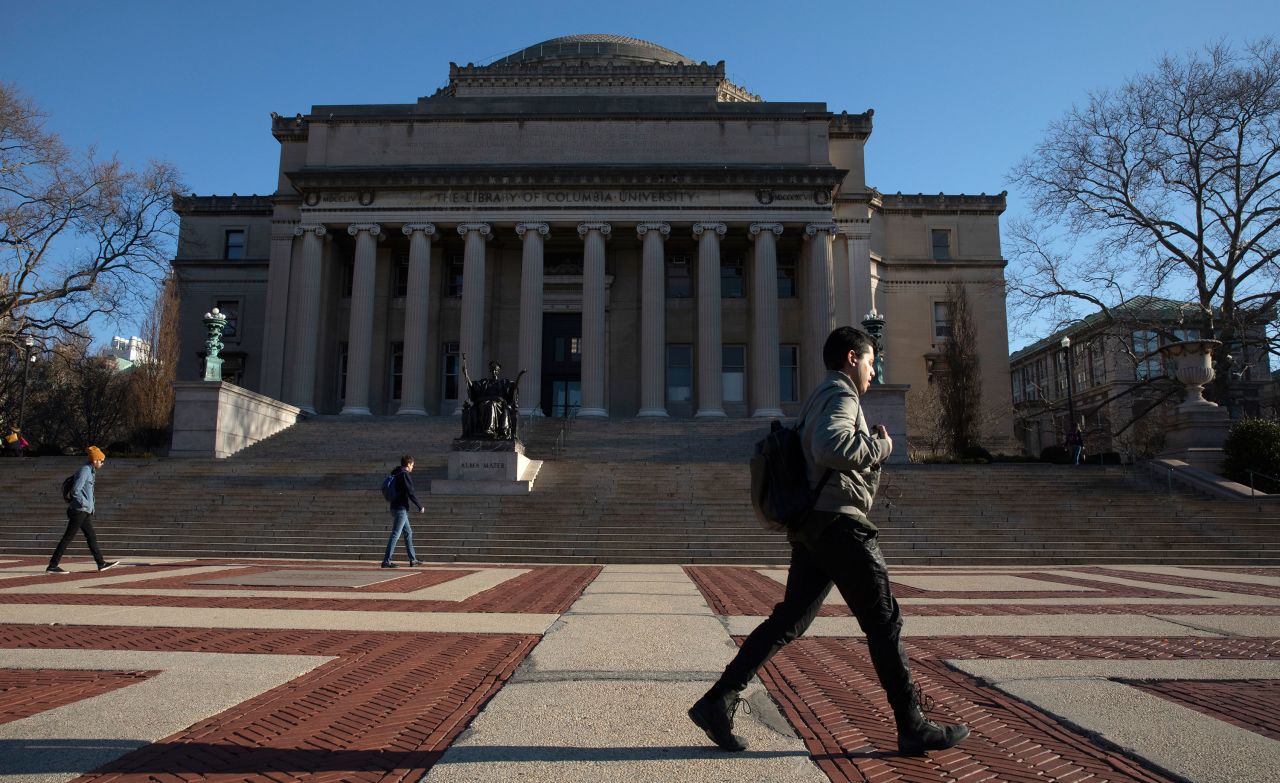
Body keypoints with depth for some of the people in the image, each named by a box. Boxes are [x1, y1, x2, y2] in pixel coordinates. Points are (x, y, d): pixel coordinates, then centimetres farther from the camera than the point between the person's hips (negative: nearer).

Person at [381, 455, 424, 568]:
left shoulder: (395, 473, 13)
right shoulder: (405, 475, -14)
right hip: (401, 509, -10)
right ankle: (386, 561, -9)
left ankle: (413, 559, 24)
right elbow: (410, 493, -16)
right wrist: (420, 507, -9)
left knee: (408, 532, 17)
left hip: (395, 507, 10)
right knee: (395, 534, -9)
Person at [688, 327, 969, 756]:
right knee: (884, 622, 1)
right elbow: (831, 447, -27)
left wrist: (870, 445, 20)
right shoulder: (840, 394, -8)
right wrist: (879, 446, -11)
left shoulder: (819, 398, 24)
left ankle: (718, 701, 2)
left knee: (788, 620, 6)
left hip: (811, 526, 10)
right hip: (838, 522, -10)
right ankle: (913, 727, 11)